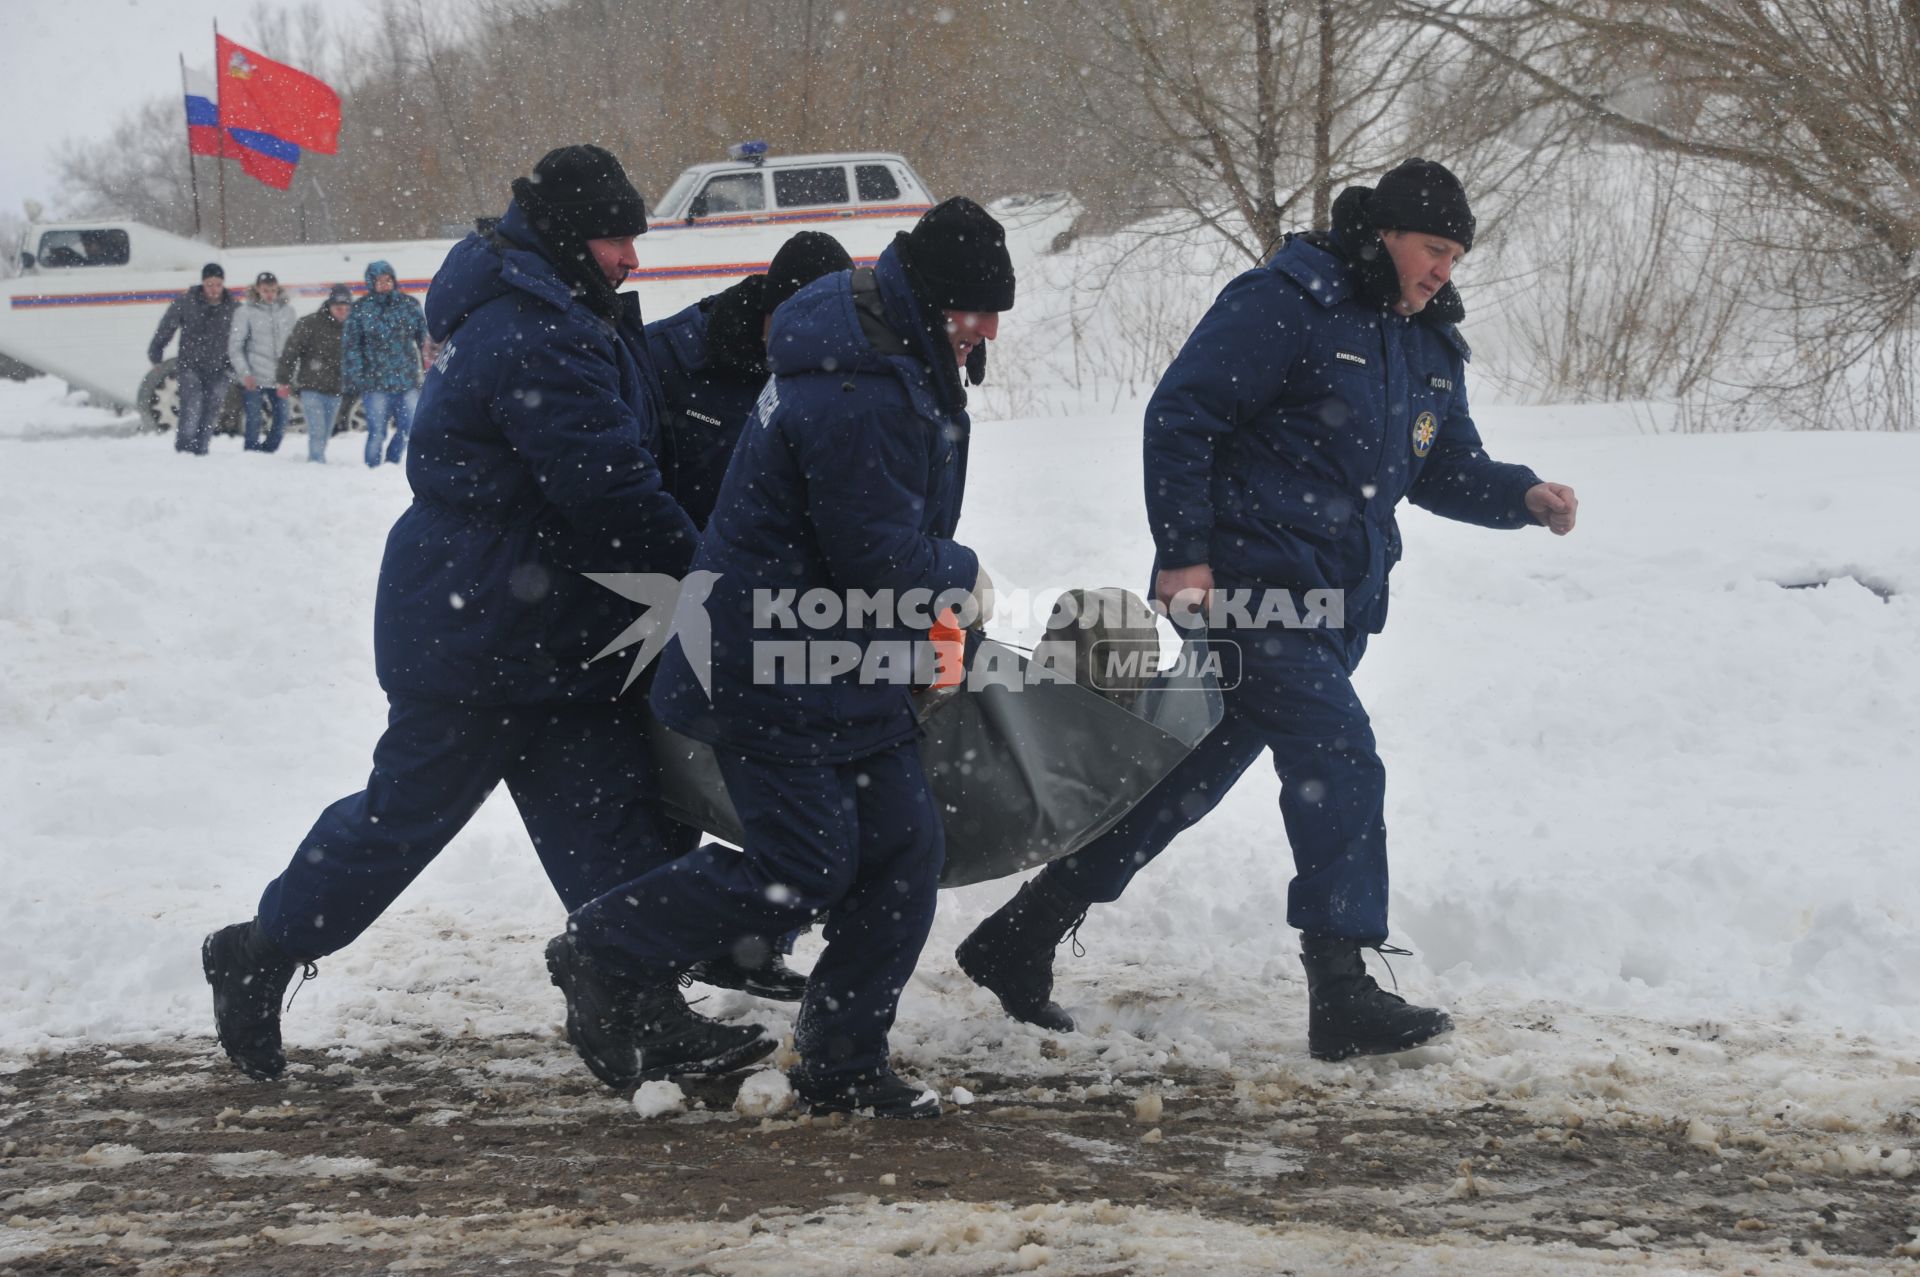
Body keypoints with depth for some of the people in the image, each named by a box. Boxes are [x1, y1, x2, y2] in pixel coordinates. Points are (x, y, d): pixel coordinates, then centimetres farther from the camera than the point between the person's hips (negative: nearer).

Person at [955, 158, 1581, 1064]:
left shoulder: (1428, 346, 16)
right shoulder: (1288, 305, -11)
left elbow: (1448, 471, 24)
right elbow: (1179, 415, -12)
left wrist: (1525, 498, 3)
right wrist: (1182, 552, -16)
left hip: (1337, 608, 9)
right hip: (1253, 586, -9)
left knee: (1196, 775, 11)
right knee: (1340, 768, -15)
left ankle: (1021, 937, 21)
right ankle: (1342, 997, -11)